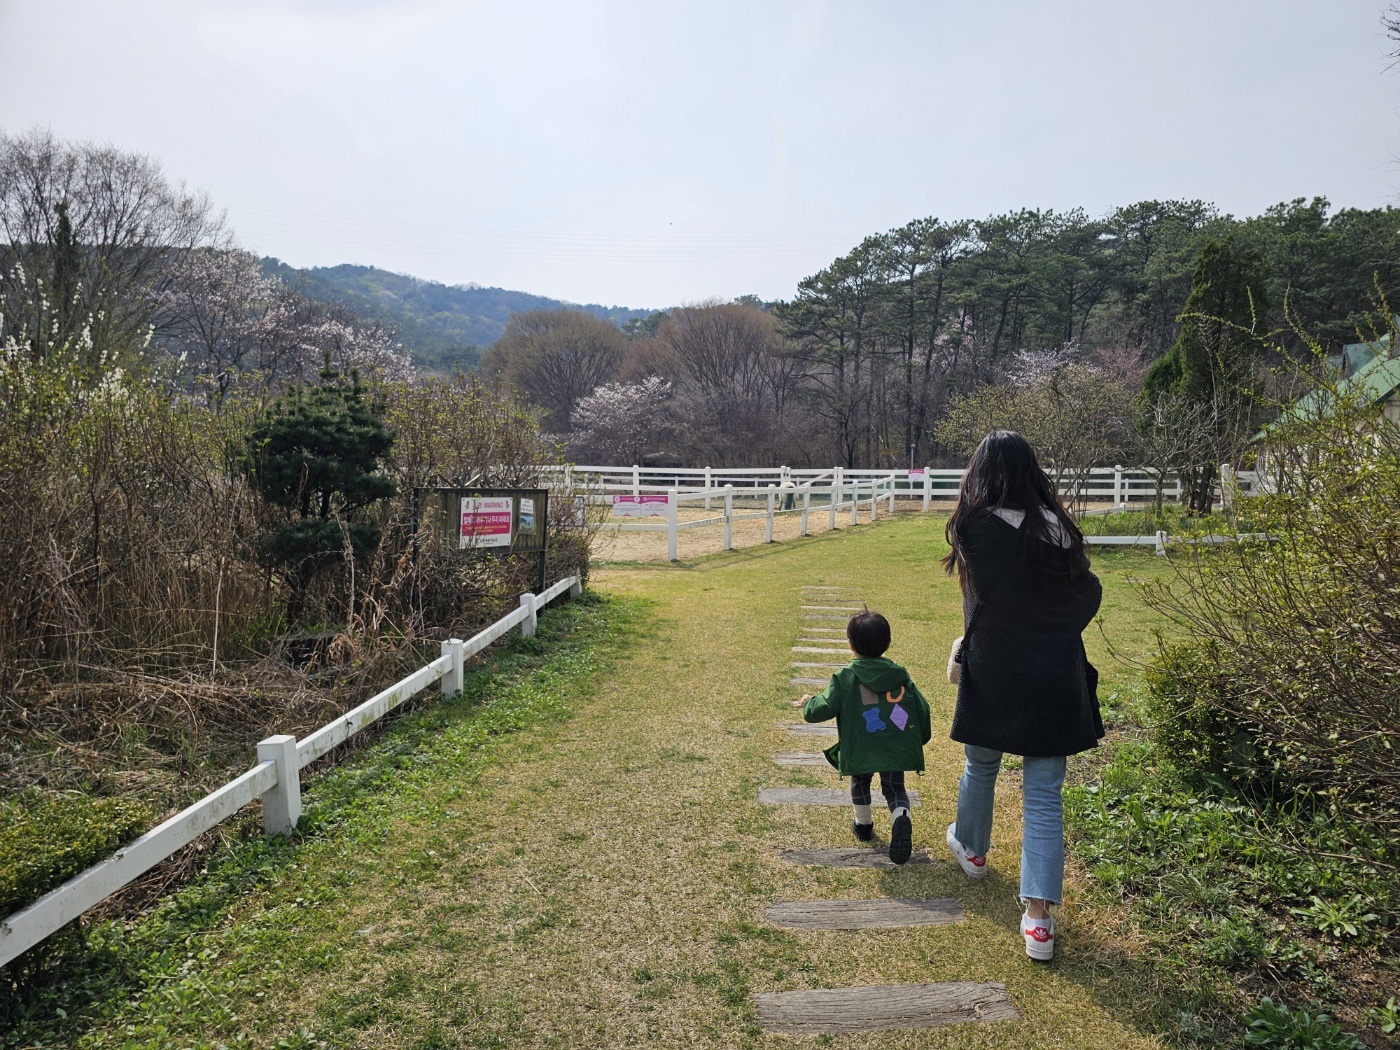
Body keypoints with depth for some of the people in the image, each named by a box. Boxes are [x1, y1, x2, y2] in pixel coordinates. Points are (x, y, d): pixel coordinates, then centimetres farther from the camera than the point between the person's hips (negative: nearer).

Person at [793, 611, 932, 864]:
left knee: (860, 781, 26)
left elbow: (825, 708, -11)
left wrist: (808, 704, 12)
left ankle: (863, 824, 39)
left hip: (860, 750, -1)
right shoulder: (900, 674, 4)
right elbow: (921, 708, 7)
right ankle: (901, 816, -12)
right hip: (896, 748, 2)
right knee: (894, 787, 17)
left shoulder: (845, 677, -6)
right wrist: (920, 739, 23)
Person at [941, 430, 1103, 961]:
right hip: (1055, 678, 2)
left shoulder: (975, 526, -16)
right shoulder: (1058, 529, -5)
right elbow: (1088, 594, 6)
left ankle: (971, 848, 49)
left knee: (980, 768, 24)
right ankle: (1039, 918, 4)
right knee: (1043, 794, 6)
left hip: (992, 674, -1)